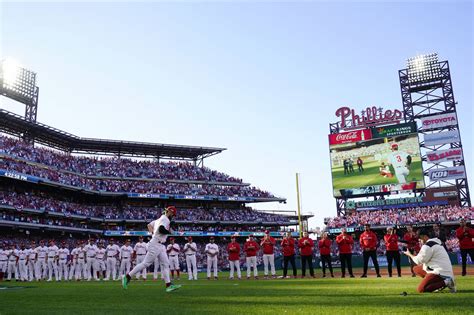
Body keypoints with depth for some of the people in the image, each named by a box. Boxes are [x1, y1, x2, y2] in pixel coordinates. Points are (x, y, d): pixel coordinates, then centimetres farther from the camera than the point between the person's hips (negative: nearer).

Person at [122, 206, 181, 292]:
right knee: (146, 263, -6)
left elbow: (149, 225, 27)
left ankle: (168, 285, -2)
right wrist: (169, 232, -12)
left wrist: (153, 233, 16)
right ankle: (127, 276, 2)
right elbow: (161, 229, -28)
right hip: (156, 244, -11)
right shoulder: (165, 219, -11)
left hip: (161, 246, 11)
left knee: (165, 264, 3)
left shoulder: (160, 219, 19)